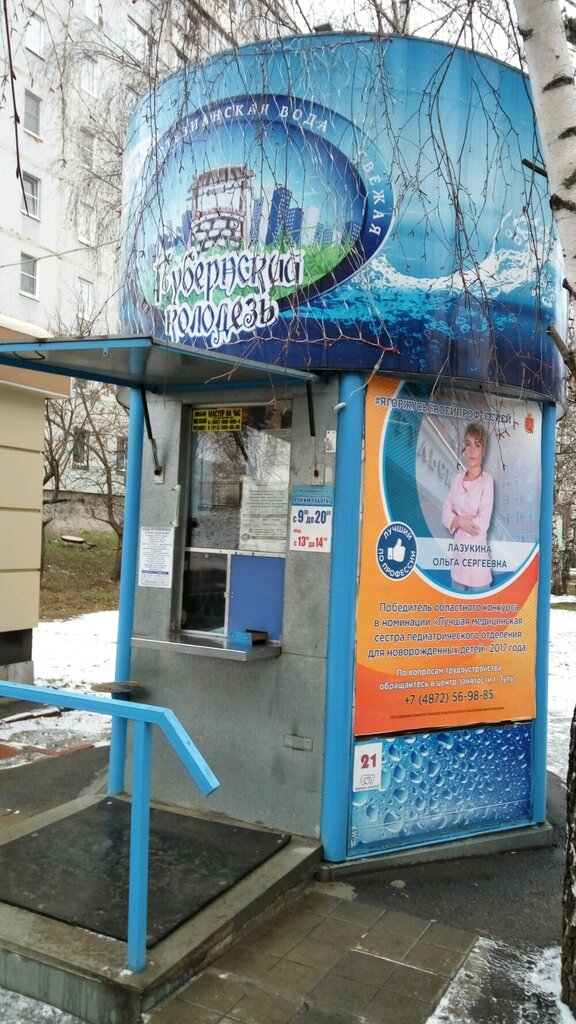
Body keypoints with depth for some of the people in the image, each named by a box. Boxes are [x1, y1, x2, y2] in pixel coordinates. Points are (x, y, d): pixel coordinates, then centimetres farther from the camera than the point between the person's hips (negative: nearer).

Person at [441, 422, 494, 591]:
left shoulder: (487, 480, -9)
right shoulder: (458, 479, 9)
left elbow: (482, 523, -16)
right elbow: (446, 512, 4)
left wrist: (456, 521, -10)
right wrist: (460, 522, -14)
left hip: (477, 554, -6)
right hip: (458, 554, 6)